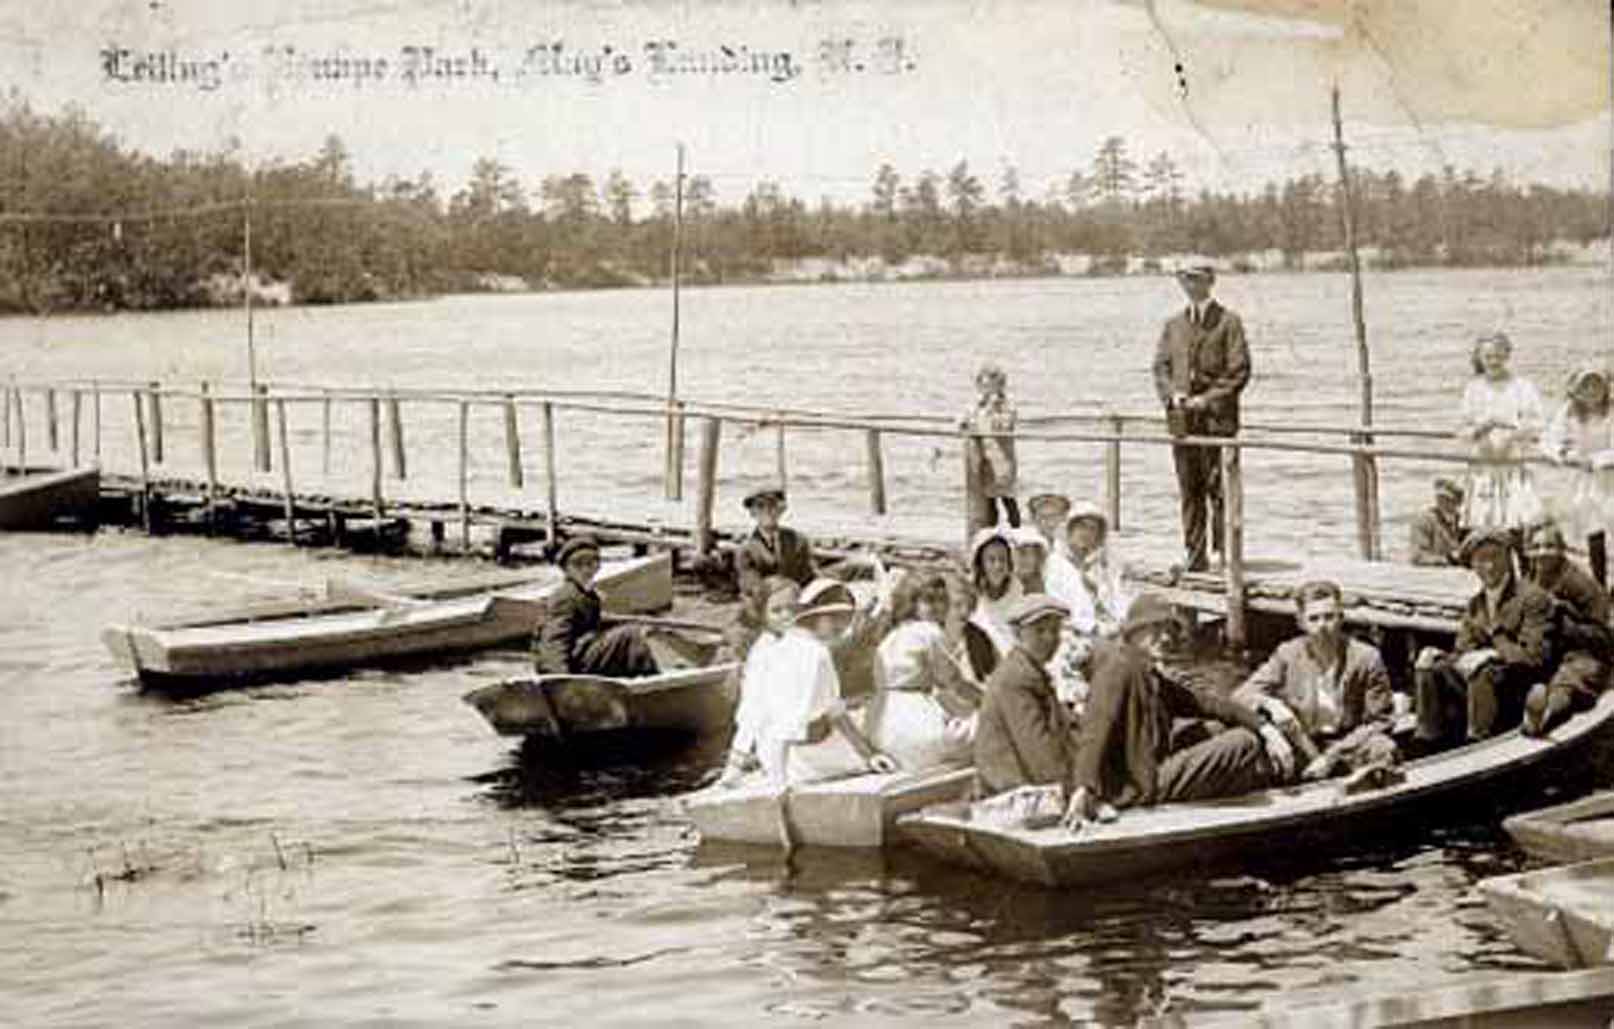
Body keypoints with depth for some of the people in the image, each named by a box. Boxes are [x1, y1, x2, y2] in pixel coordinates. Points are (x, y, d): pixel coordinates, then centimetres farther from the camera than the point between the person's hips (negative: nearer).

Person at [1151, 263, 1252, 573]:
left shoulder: (1228, 323, 2)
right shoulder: (1174, 325, 17)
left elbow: (1239, 371, -3)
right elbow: (1161, 367, 15)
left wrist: (1208, 398, -11)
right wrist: (1172, 394, -4)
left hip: (1217, 418, -4)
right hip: (1182, 418, 4)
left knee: (1219, 487, -6)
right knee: (1189, 490, 5)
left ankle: (1225, 553, -1)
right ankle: (1195, 554, 10)